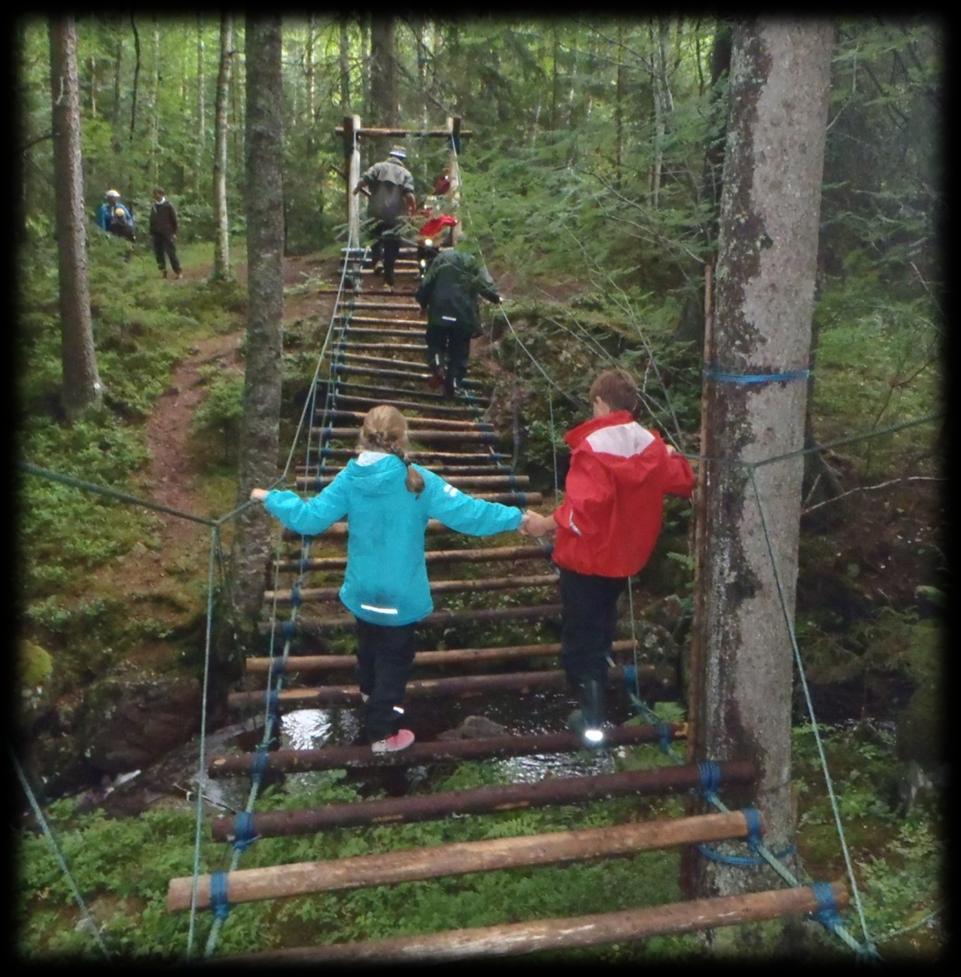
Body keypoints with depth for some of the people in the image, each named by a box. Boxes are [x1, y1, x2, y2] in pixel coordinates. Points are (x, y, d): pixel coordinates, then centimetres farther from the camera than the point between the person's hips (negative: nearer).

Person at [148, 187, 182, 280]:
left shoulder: (168, 205, -2)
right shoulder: (153, 207, 13)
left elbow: (174, 220, -2)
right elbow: (151, 221, 18)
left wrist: (174, 233, -7)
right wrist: (151, 233, 12)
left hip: (167, 234, -5)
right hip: (157, 234, 5)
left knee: (171, 253, -8)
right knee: (158, 254, 3)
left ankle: (178, 272, -3)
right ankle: (163, 271, 11)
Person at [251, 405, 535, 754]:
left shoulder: (349, 479, -11)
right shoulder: (418, 481, -20)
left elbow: (309, 518, -8)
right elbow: (465, 513, -22)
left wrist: (271, 499, 9)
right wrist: (515, 517, -12)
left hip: (362, 590, 4)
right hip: (401, 594, -4)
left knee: (369, 645, 29)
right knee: (394, 657, 10)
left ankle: (370, 693, 55)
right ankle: (383, 733, 17)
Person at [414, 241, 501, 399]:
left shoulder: (441, 259, 3)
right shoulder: (473, 262, 7)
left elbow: (427, 283, 0)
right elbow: (485, 283, -2)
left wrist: (422, 302, 12)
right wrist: (495, 296, 15)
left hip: (441, 310, -1)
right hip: (465, 314, 1)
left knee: (436, 342, 16)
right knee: (459, 351, 10)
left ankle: (439, 367, -11)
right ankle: (453, 385, 7)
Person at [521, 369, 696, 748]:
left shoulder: (592, 446, -23)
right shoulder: (651, 443, -2)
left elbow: (585, 509, -31)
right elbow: (684, 482, 11)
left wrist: (546, 524, -20)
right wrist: (672, 455, 28)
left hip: (586, 557, -7)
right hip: (623, 556, 7)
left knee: (580, 637, 5)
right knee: (601, 629, 26)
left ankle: (592, 721, 7)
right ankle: (595, 700, 42)